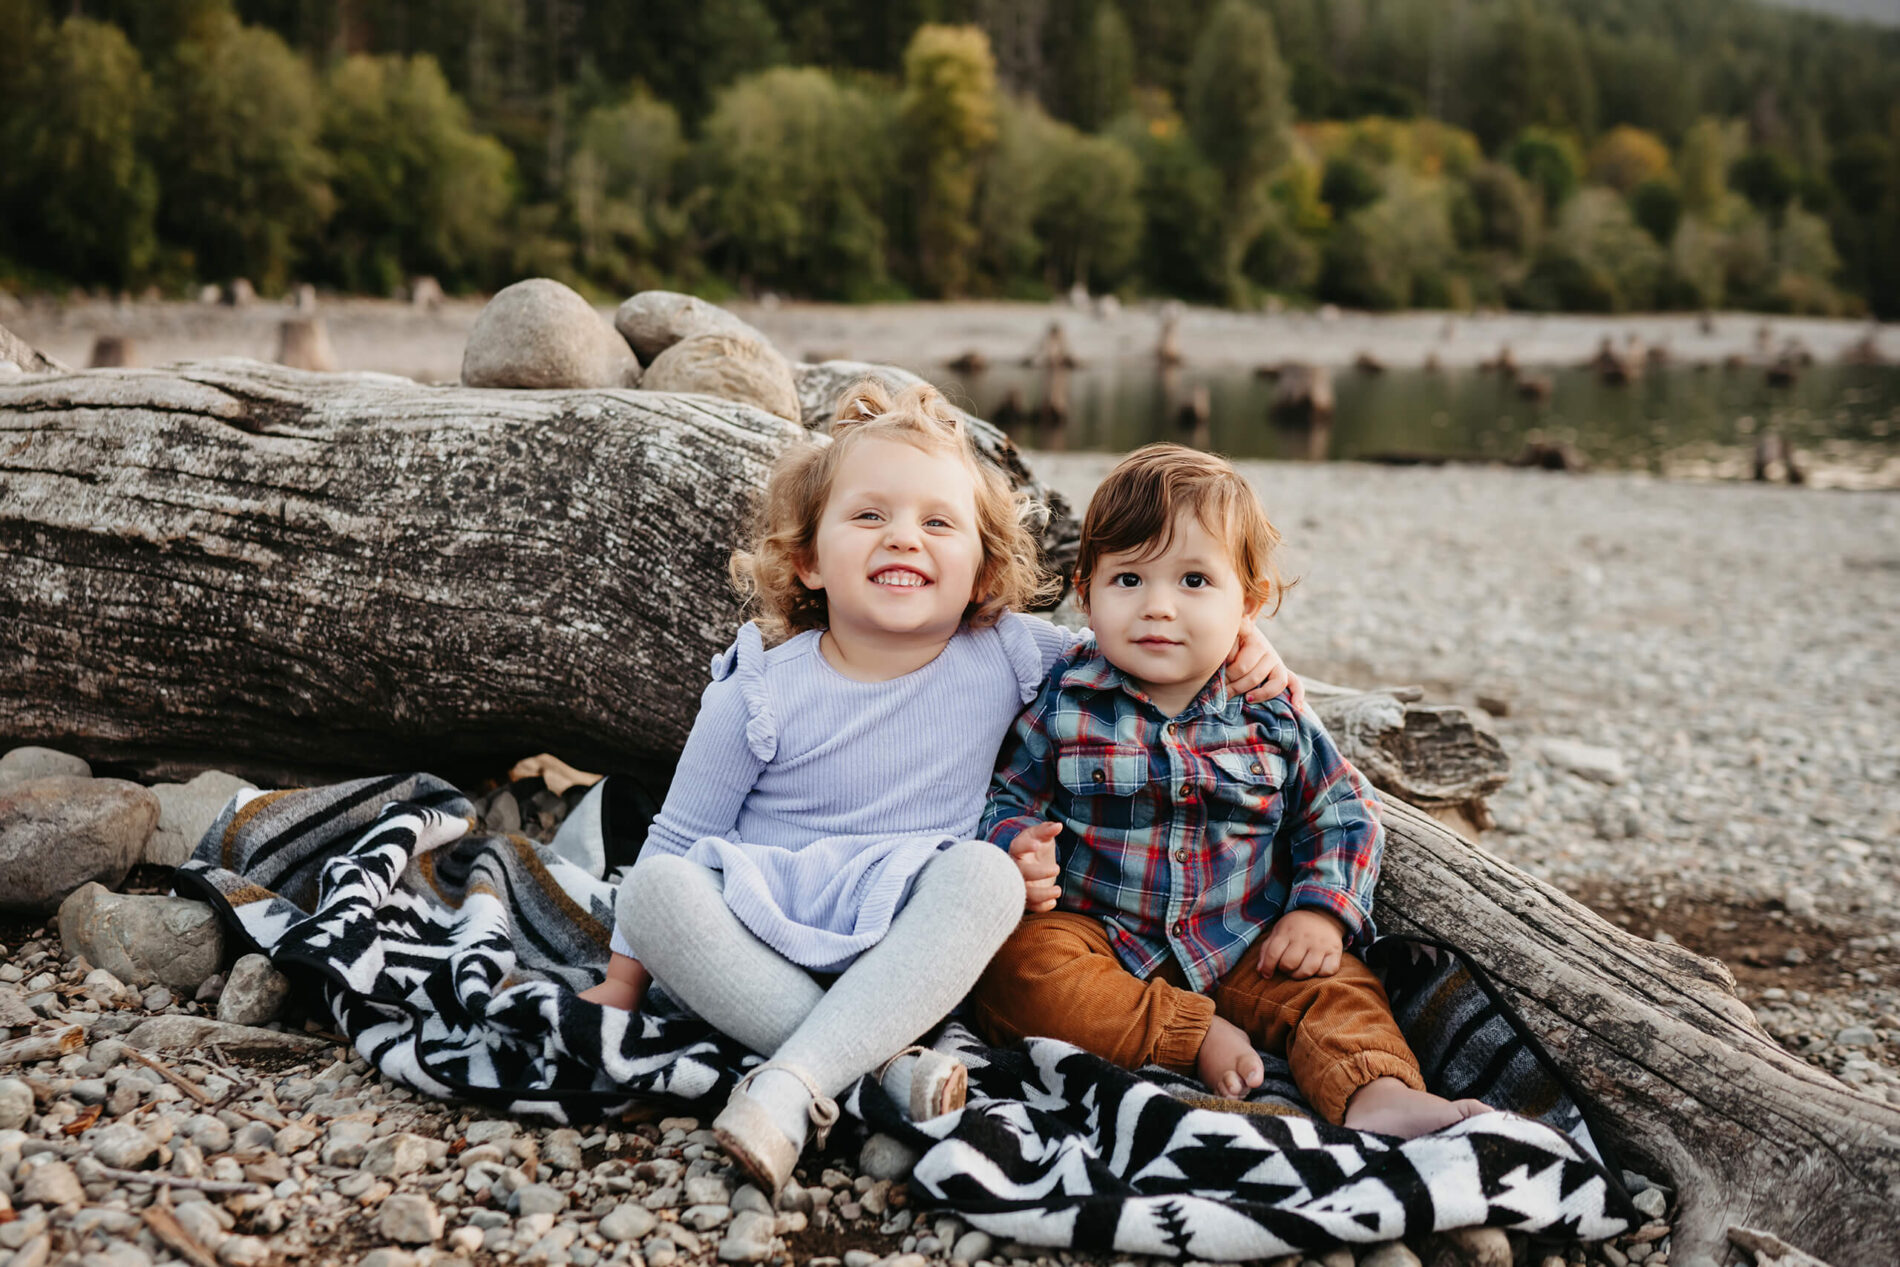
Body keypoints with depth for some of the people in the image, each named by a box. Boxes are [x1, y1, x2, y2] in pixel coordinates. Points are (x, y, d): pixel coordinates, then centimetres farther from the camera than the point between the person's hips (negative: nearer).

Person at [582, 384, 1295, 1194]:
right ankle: (883, 1065, -29)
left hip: (906, 955, 1)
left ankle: (789, 1090, -35)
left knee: (984, 873, -31)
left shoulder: (1004, 656, -2)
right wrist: (624, 981, 4)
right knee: (654, 891, -29)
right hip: (765, 938, 0)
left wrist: (1235, 647, -4)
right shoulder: (762, 694, -7)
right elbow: (678, 836, 2)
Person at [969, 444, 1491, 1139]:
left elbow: (1344, 813, 9)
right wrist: (1020, 853, -21)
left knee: (1335, 985, -20)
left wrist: (1323, 912, -7)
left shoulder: (1273, 717, 0)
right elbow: (1006, 798, 2)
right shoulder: (1065, 703, -5)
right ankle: (1197, 1039, -28)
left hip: (1244, 946, 2)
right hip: (1096, 936, -1)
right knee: (1019, 968, -29)